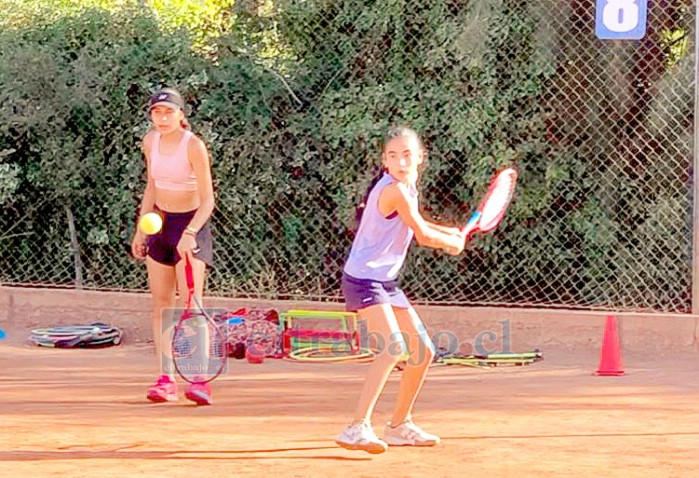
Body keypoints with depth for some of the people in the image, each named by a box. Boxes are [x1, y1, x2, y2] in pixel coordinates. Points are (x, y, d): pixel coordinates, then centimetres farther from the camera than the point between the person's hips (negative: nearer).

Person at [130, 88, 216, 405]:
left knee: (190, 302, -15)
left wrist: (190, 233, -31)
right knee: (161, 301, 3)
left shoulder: (193, 146, -17)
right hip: (159, 222, 6)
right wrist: (140, 229, 14)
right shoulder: (150, 141, 2)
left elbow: (207, 200, -18)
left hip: (191, 224, -6)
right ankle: (166, 380, 5)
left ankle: (199, 379, -17)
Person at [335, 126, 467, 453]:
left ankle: (399, 425, 27)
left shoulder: (407, 187, 10)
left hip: (386, 281, 10)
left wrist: (450, 232, 16)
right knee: (393, 347, -28)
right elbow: (423, 236, -12)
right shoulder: (395, 190, -19)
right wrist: (452, 242, 7)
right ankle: (358, 428, -32)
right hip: (363, 279, -10)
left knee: (423, 351, 13)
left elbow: (414, 224, 30)